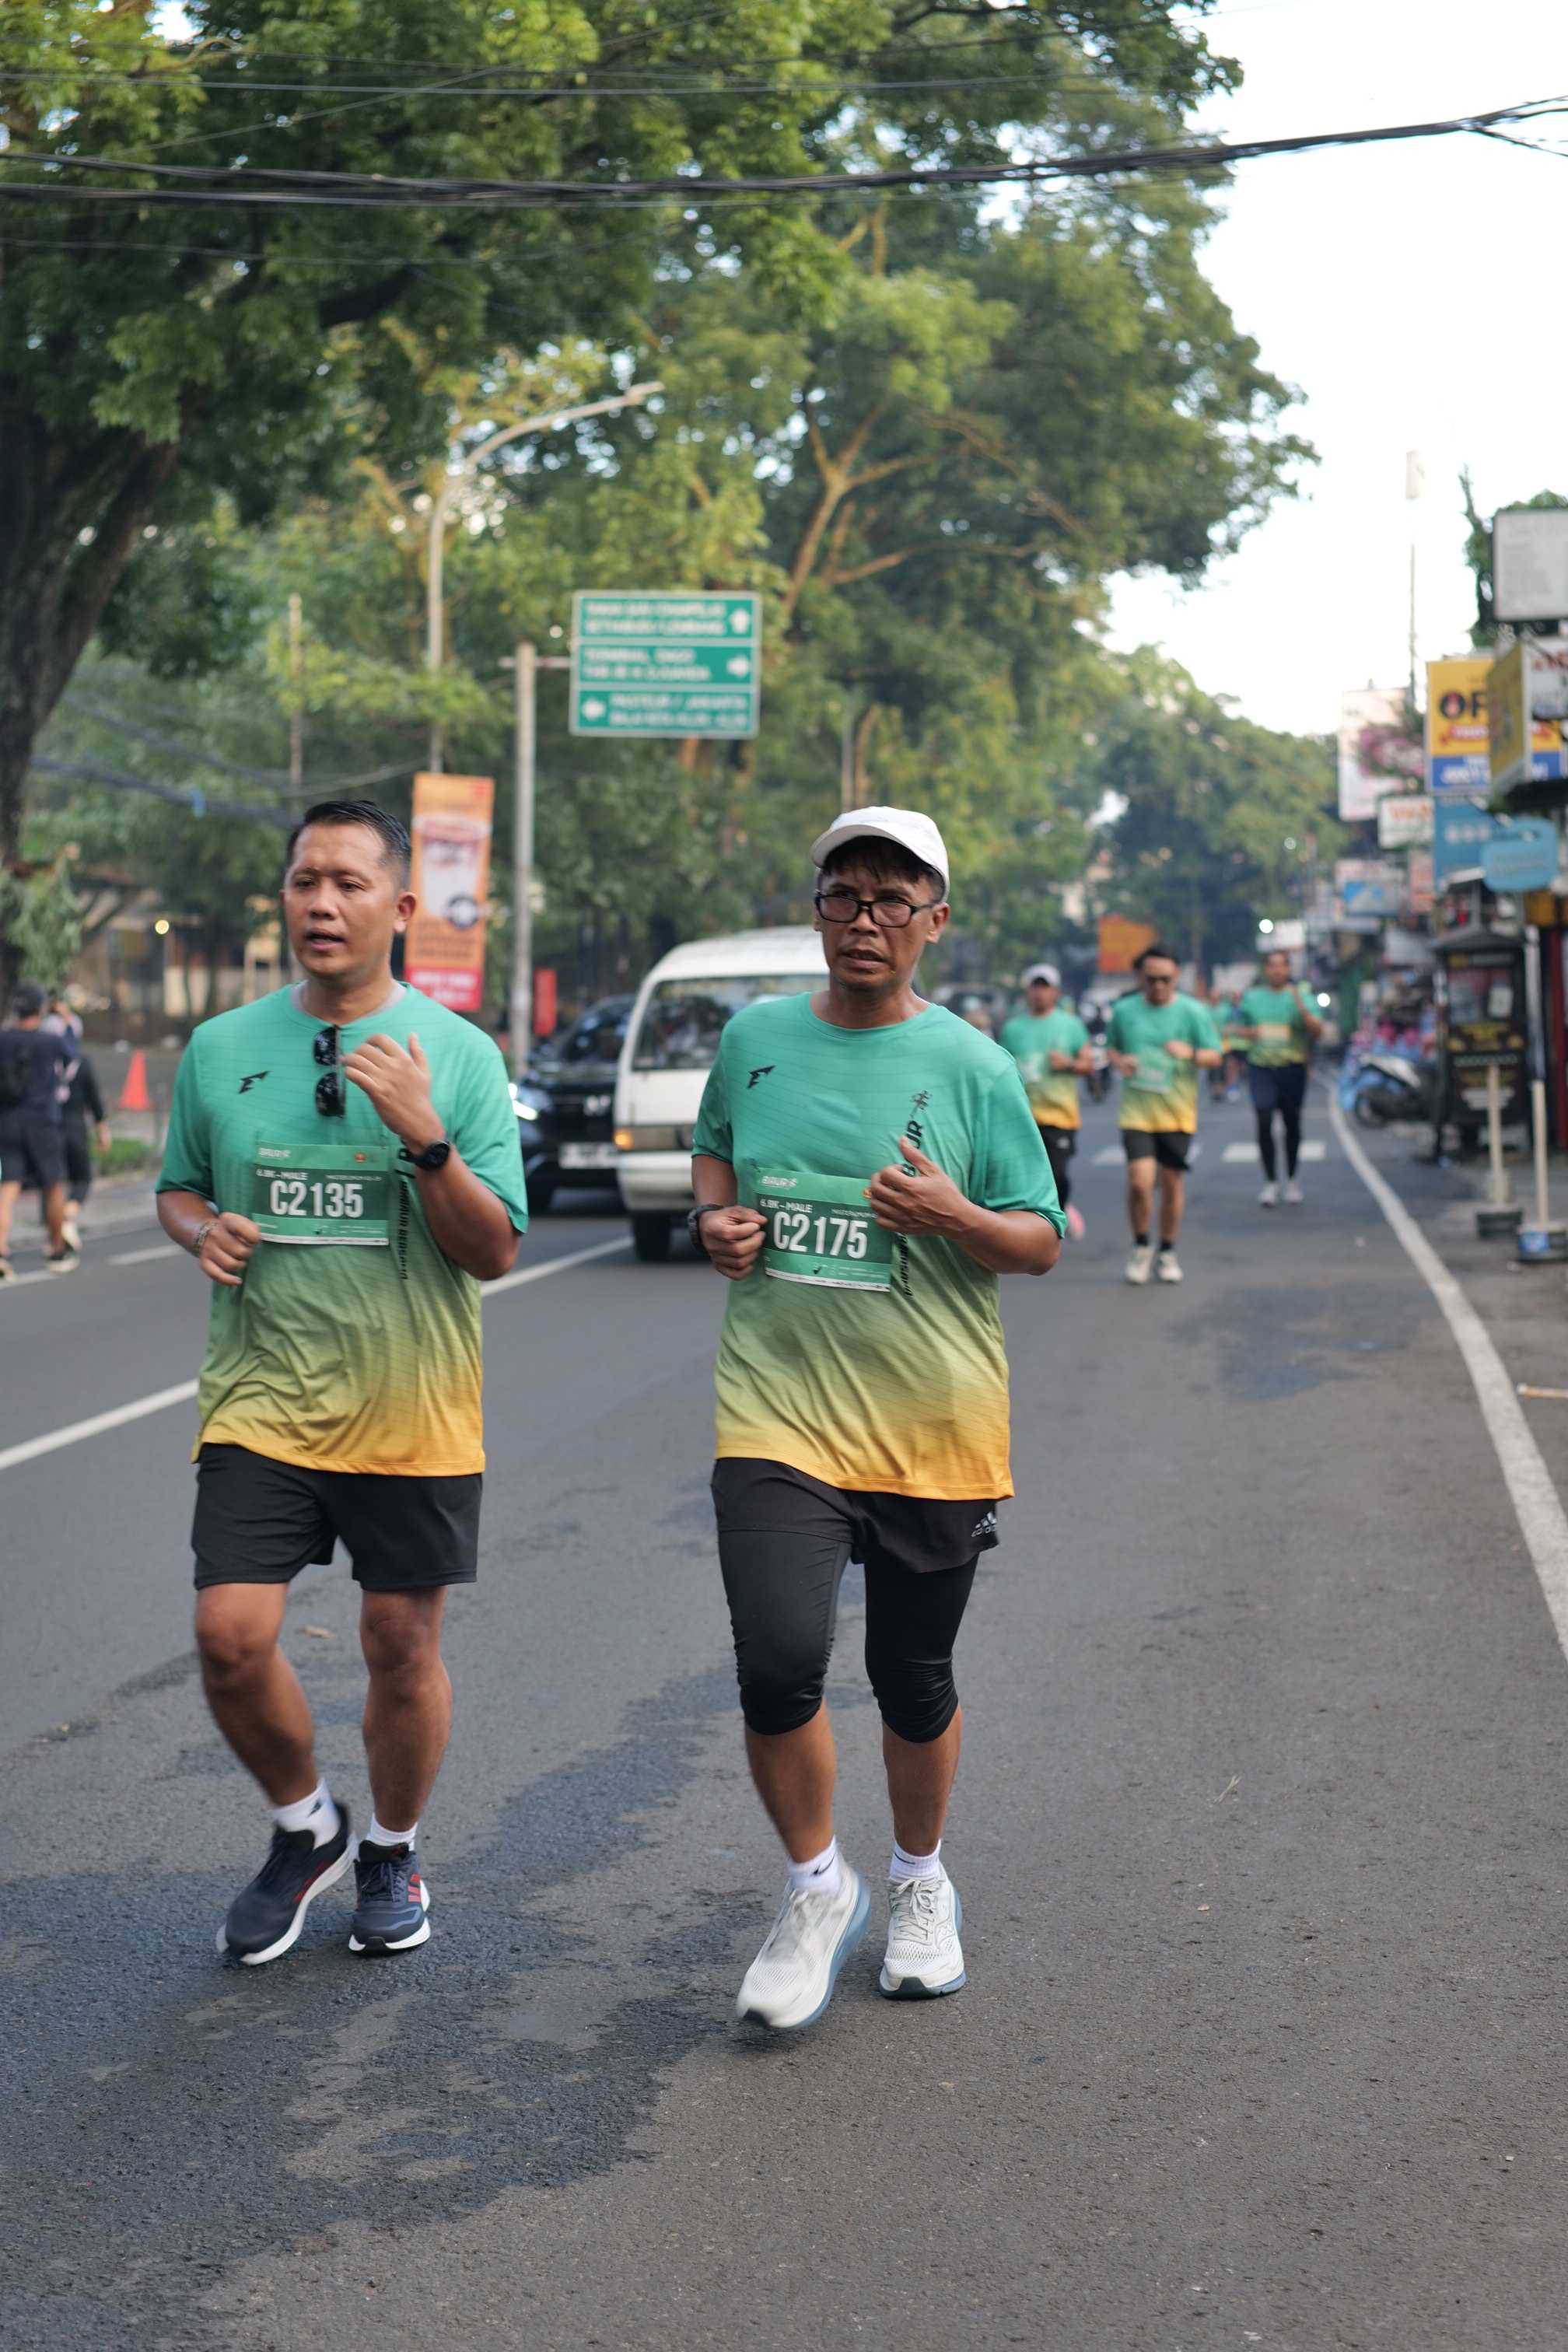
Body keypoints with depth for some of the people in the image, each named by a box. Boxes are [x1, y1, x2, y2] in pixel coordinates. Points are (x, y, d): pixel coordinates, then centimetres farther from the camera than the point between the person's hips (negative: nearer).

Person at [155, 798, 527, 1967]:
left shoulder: (460, 1055, -3)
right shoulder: (221, 1049, 4)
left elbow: (494, 1253, -6)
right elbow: (177, 1188, 19)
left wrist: (426, 1138, -21)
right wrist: (203, 1231, -5)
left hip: (414, 1414, -1)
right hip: (260, 1401, 2)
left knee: (402, 1647, 8)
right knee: (232, 1639, -8)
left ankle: (393, 1853, 32)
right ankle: (305, 1828, 20)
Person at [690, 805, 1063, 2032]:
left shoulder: (973, 1068, -3)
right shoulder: (755, 1036, 5)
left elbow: (1041, 1242, 0)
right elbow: (714, 1144, 24)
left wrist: (953, 1217, -20)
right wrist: (717, 1214, 3)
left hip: (931, 1423, -1)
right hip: (778, 1410, 1)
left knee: (914, 1676, 11)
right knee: (778, 1662, -14)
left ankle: (922, 1883, 38)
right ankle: (818, 1889, 12)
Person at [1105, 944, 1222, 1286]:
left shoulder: (1193, 1012, -1)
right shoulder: (1124, 1010, 4)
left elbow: (1214, 1056, 0)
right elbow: (1112, 1047, 19)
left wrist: (1190, 1053, -21)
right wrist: (1120, 1061, -5)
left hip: (1177, 1113, 0)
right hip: (1136, 1112, 0)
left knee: (1173, 1183, 5)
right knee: (1139, 1182, -12)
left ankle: (1167, 1253, 23)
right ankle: (1141, 1247, 11)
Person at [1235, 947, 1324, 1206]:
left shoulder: (1300, 997, 2)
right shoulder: (1252, 998, 8)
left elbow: (1318, 1030, -8)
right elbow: (1239, 1027, 19)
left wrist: (1302, 1009, -24)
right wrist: (1247, 1032, -5)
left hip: (1292, 1068, 0)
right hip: (1261, 1067, 0)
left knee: (1292, 1124, 9)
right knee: (1264, 1122, -12)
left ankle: (1291, 1180, 25)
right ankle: (1270, 1182, -6)